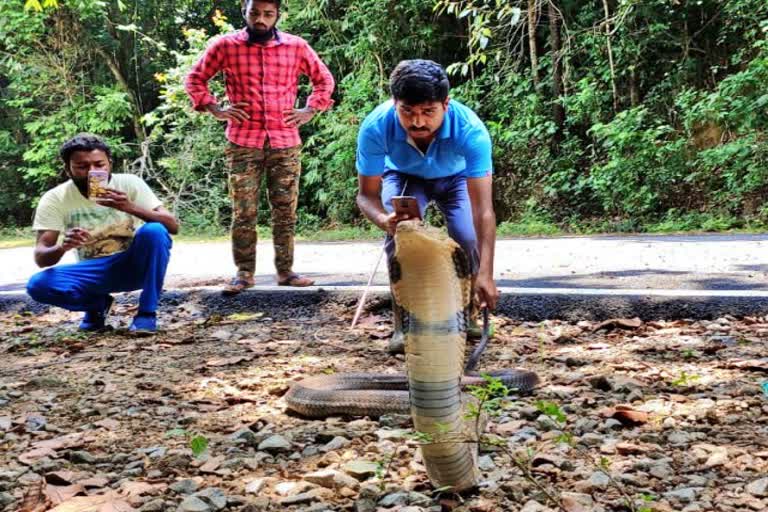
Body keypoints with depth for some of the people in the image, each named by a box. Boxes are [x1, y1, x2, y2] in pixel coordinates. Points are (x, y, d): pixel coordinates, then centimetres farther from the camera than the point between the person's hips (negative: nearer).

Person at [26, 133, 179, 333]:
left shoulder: (129, 184, -14)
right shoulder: (54, 199, -12)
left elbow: (172, 226, -22)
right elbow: (40, 258, -16)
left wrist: (131, 207, -40)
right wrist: (62, 247, -40)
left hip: (134, 266, -1)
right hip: (94, 273, 2)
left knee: (154, 231, -31)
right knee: (38, 285, -25)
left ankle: (147, 312, -18)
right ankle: (97, 304, 5)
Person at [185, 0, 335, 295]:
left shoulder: (297, 47, 5)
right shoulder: (225, 46, 2)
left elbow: (324, 79, 17)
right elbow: (195, 78, 12)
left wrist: (310, 111, 6)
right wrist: (215, 109, 1)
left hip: (285, 142, 1)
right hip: (243, 142, -1)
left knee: (285, 211, 5)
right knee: (243, 212, 0)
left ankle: (285, 270, 14)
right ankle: (244, 273, 8)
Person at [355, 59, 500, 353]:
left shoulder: (470, 129, -41)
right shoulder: (375, 127, -38)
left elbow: (483, 208, -44)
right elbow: (367, 194, -28)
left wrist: (485, 274, -54)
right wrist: (383, 219, -52)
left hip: (456, 178, 0)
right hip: (404, 176, 0)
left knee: (468, 239, -20)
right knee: (399, 235, -25)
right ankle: (403, 324, -9)